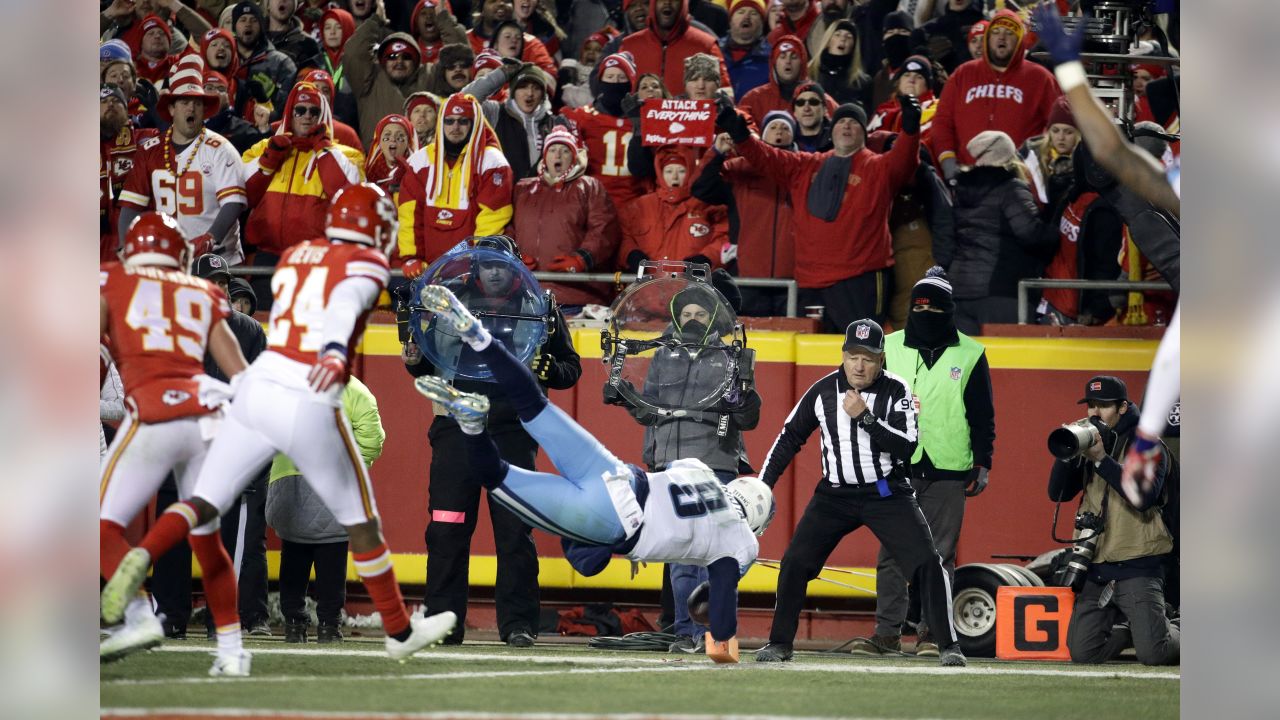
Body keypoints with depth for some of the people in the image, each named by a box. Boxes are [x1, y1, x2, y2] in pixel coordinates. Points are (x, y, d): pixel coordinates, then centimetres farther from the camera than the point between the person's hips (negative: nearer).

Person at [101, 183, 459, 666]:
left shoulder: (296, 255, 15)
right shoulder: (366, 265, -3)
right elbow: (343, 306, -24)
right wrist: (335, 354, -42)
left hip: (257, 388, 4)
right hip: (310, 409, -4)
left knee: (204, 504, 6)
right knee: (361, 521, 13)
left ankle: (141, 558, -24)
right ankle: (400, 631, 26)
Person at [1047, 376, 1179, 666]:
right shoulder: (1089, 444, 13)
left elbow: (1144, 497, -19)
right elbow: (1057, 492, 4)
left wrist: (1102, 459, -23)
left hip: (1136, 566, -5)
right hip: (1095, 570, 5)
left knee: (1153, 653, -15)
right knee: (1082, 653, -5)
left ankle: (1176, 632, 19)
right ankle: (1127, 627, 24)